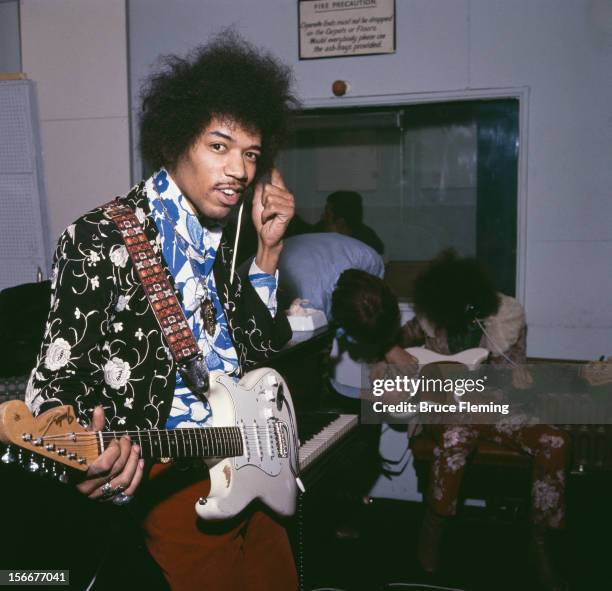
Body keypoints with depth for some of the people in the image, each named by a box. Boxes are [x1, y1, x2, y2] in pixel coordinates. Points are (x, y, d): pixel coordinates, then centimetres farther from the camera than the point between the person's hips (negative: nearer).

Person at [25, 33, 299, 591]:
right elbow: (58, 377, -14)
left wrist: (269, 248, -3)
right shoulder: (101, 240, -15)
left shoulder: (223, 235, 7)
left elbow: (260, 350, 10)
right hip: (168, 478, -7)